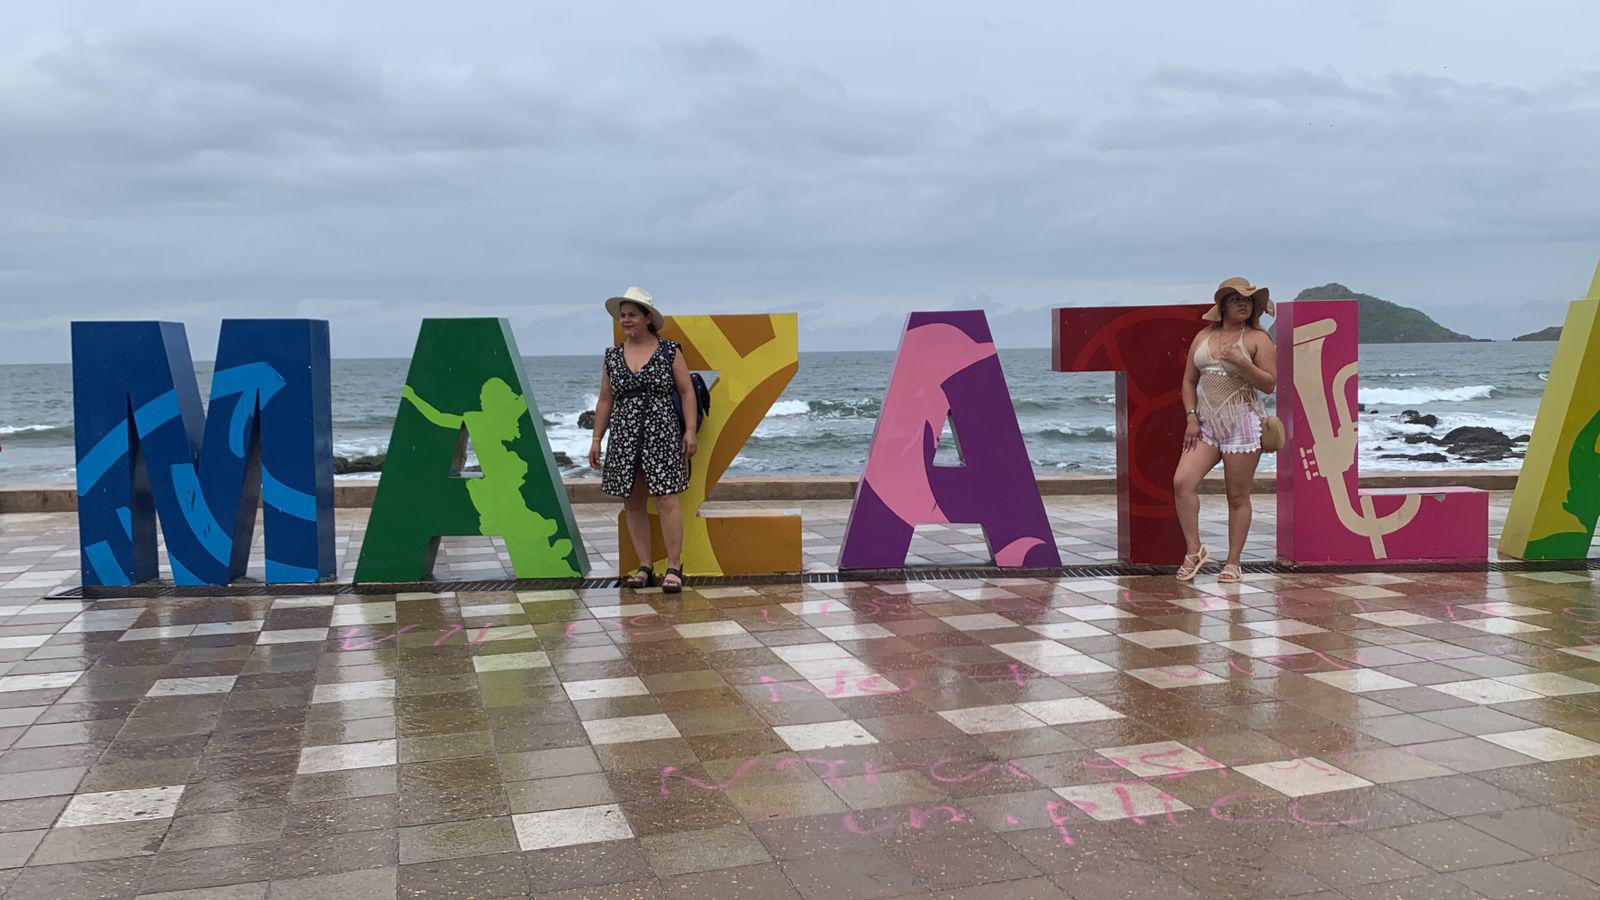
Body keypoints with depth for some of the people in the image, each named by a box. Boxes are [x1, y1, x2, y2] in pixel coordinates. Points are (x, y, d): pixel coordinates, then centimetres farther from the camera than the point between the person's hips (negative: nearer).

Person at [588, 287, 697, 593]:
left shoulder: (669, 352, 1)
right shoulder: (612, 357, 10)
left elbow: (687, 392, 2)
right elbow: (605, 401, 13)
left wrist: (690, 430, -5)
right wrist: (596, 439, 10)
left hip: (663, 433, -4)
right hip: (624, 436, 4)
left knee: (666, 500, -9)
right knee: (633, 503, 4)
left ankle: (674, 567, -4)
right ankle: (645, 567, 11)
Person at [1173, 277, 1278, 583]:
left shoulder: (1258, 338, 0)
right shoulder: (1203, 336, 12)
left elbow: (1269, 385, -4)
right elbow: (1189, 380, 14)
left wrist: (1243, 363, -19)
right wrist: (1191, 418, 2)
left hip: (1242, 423, -4)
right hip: (1206, 422, 4)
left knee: (1238, 497, 1)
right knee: (1182, 481, -13)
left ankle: (1233, 561, 11)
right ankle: (1194, 549, 0)